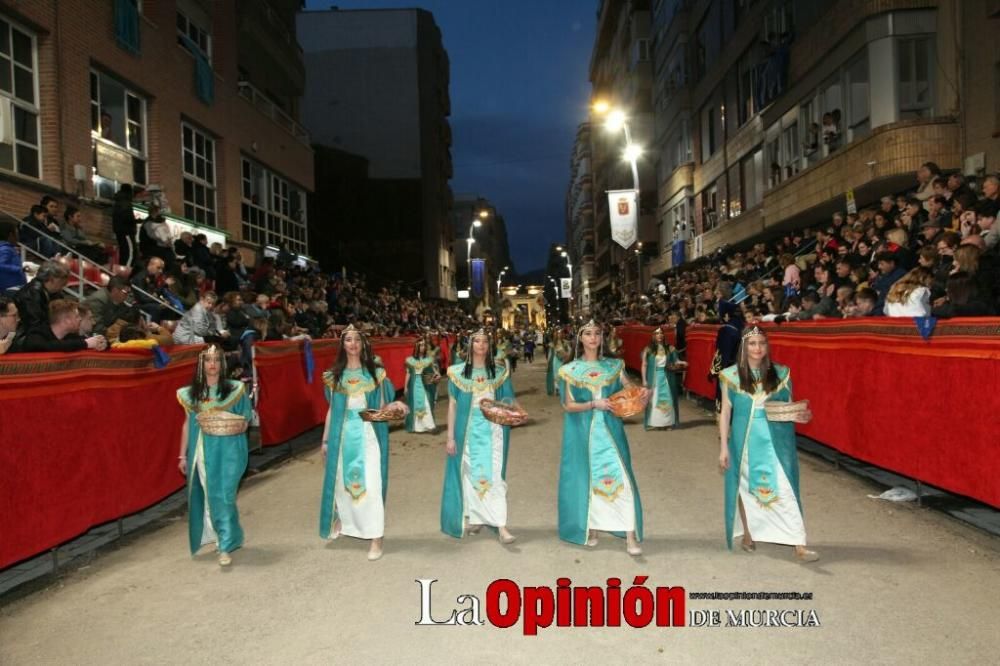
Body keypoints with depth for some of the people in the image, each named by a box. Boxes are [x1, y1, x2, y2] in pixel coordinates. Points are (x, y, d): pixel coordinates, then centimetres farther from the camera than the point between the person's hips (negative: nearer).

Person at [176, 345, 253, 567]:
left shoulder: (235, 390, -2)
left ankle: (225, 547, 0)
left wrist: (235, 428, -16)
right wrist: (183, 455, 10)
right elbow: (187, 424, 10)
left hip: (226, 451, -3)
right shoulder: (191, 393, 6)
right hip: (201, 451, 3)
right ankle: (229, 537, 28)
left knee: (222, 496, -7)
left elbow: (245, 421, 4)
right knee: (205, 497, 10)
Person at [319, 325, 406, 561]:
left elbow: (381, 407, 3)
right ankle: (342, 521, 34)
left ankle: (375, 537, 1)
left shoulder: (375, 373, 2)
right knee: (342, 481, 11)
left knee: (370, 483, -5)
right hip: (343, 435, 2)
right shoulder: (334, 375, 6)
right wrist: (325, 439, 9)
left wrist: (394, 406, -18)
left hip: (368, 434, -2)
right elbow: (331, 409, 9)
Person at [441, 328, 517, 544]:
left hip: (492, 430, 0)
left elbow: (507, 402, 11)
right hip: (468, 430, 0)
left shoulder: (500, 371, 5)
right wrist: (450, 437, -2)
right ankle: (474, 518, 23)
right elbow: (452, 405, 2)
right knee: (470, 474, 7)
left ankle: (501, 527, -7)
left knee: (493, 475, -6)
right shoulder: (458, 372, 2)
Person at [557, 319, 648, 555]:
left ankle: (630, 536, -1)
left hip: (609, 428, 1)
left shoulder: (613, 366, 6)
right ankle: (590, 528, 23)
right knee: (587, 477, 6)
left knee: (620, 477, -6)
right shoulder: (571, 370, 0)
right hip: (583, 431, -1)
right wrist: (593, 405, -16)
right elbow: (568, 405, -3)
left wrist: (643, 393, -22)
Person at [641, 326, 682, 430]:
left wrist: (675, 367, -15)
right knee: (653, 399, 3)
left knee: (667, 400, 4)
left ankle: (667, 422, 12)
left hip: (666, 378, 1)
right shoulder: (648, 349, -2)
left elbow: (676, 362, 7)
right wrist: (644, 380, -7)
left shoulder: (670, 348, 1)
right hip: (653, 378, -1)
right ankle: (653, 423, 9)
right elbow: (644, 365, -2)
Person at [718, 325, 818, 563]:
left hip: (775, 440, 0)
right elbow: (726, 412, 0)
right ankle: (747, 534, 31)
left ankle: (799, 546, -4)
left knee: (785, 489, -5)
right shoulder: (731, 375, -3)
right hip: (745, 440, 0)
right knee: (745, 487, 12)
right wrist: (723, 446, -3)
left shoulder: (780, 373, 1)